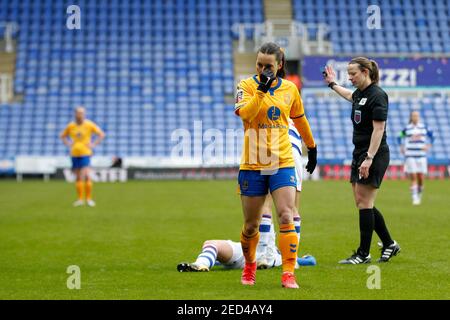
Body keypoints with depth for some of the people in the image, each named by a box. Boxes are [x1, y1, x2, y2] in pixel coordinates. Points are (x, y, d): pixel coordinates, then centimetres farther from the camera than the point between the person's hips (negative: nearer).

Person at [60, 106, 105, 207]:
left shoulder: (89, 125, -4)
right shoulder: (71, 126, 4)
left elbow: (101, 134, 2)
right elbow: (62, 136, 20)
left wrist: (93, 144, -5)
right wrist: (68, 144, 6)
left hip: (85, 153, -3)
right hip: (74, 154, 3)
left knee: (86, 176, -15)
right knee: (78, 177, 7)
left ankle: (89, 198, -6)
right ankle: (80, 199, 15)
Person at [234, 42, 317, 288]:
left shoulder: (290, 89, 5)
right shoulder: (247, 85, -2)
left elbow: (300, 120, 21)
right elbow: (244, 113, -21)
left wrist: (312, 147, 30)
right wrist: (262, 89, -28)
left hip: (283, 164, 1)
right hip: (252, 165, -1)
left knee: (286, 217, -14)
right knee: (251, 224, 8)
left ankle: (288, 273, -12)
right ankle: (249, 266, 33)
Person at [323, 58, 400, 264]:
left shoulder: (377, 96, -14)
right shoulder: (359, 93, 12)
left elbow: (378, 129, -20)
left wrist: (369, 159, -26)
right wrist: (332, 84, 51)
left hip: (374, 155, -9)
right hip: (359, 153, 9)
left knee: (364, 203, -7)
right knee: (361, 203, 8)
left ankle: (363, 254, -2)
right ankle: (389, 245, 18)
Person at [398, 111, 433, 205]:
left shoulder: (424, 127, 6)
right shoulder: (407, 129, 1)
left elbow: (431, 136, 17)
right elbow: (400, 137, 15)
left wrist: (428, 146, 5)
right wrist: (402, 147, 4)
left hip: (421, 156, 2)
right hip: (410, 156, -2)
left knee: (421, 178, -1)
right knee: (413, 178, -7)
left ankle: (419, 194, 24)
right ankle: (415, 198, -3)